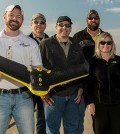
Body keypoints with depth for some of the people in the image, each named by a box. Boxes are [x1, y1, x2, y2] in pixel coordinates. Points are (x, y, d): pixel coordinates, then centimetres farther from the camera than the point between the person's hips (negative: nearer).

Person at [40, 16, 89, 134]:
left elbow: (83, 68, 15)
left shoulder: (77, 47, 12)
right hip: (53, 94, -3)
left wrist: (80, 88, 6)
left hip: (74, 95, 4)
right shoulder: (46, 44, -1)